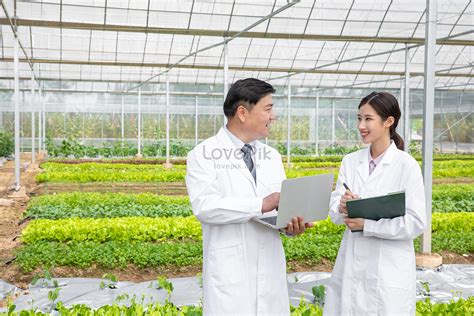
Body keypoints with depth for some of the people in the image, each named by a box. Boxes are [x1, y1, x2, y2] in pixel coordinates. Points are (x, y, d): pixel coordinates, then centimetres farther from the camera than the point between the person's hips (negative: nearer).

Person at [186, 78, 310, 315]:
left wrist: (292, 222, -11)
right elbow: (204, 206, -17)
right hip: (229, 274, -5)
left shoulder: (272, 156, 13)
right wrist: (261, 205, -21)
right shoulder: (204, 155, -4)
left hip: (270, 269, 5)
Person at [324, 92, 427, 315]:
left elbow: (416, 222, -11)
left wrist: (367, 224, -17)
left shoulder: (406, 165, -9)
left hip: (389, 271, -4)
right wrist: (343, 208, -19)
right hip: (350, 267, 4)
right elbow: (334, 212, 4)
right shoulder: (350, 161, 5)